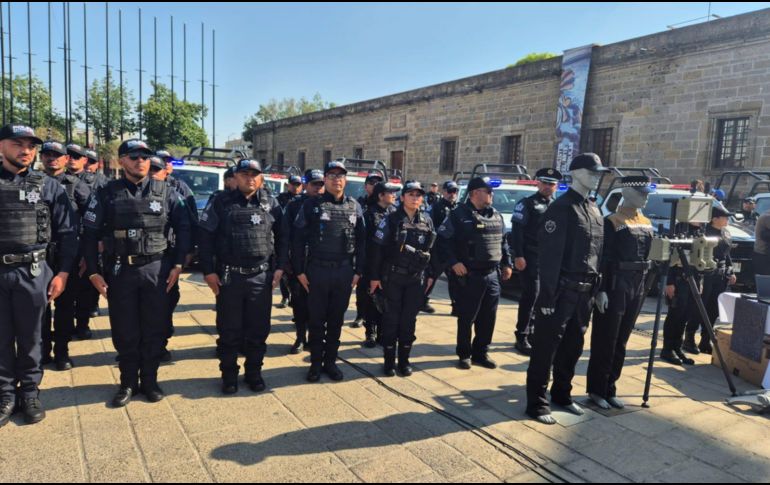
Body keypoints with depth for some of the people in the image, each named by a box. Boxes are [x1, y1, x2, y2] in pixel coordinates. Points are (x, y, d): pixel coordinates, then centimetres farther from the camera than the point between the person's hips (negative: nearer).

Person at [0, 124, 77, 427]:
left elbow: (66, 234, 3)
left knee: (30, 338, 10)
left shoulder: (49, 187, 3)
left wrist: (63, 272, -3)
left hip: (33, 272, 0)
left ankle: (29, 392, 25)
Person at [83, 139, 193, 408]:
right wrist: (93, 272, -2)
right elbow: (90, 234, 3)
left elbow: (184, 228, 5)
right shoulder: (106, 194, 2)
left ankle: (149, 380, 22)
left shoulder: (166, 192, 3)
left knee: (155, 330, 7)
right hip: (120, 271, 0)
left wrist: (178, 264, -1)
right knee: (125, 332, 8)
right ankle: (128, 383, 23)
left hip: (157, 269, 0)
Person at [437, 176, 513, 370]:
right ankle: (464, 355, 19)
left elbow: (503, 242, 20)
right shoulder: (460, 215, -8)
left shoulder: (496, 216, 12)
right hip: (469, 276, -6)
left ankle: (481, 353, 26)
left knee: (488, 318, 11)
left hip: (492, 276, 6)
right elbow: (443, 240, -10)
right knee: (466, 318, 4)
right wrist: (453, 262, -17)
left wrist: (507, 264, 14)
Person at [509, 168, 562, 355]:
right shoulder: (527, 203, -2)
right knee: (531, 296, -7)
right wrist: (518, 256, -19)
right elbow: (516, 231, -10)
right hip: (530, 257, -6)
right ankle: (522, 338, 1)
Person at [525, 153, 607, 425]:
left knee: (572, 347, 17)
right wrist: (548, 297, -20)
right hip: (562, 291, -8)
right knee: (545, 348, 0)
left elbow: (598, 253, 18)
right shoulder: (561, 208, -12)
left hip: (584, 292, 8)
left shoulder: (595, 210, 14)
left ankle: (562, 395, 32)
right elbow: (549, 257, -17)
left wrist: (597, 289, 13)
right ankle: (537, 403, 10)